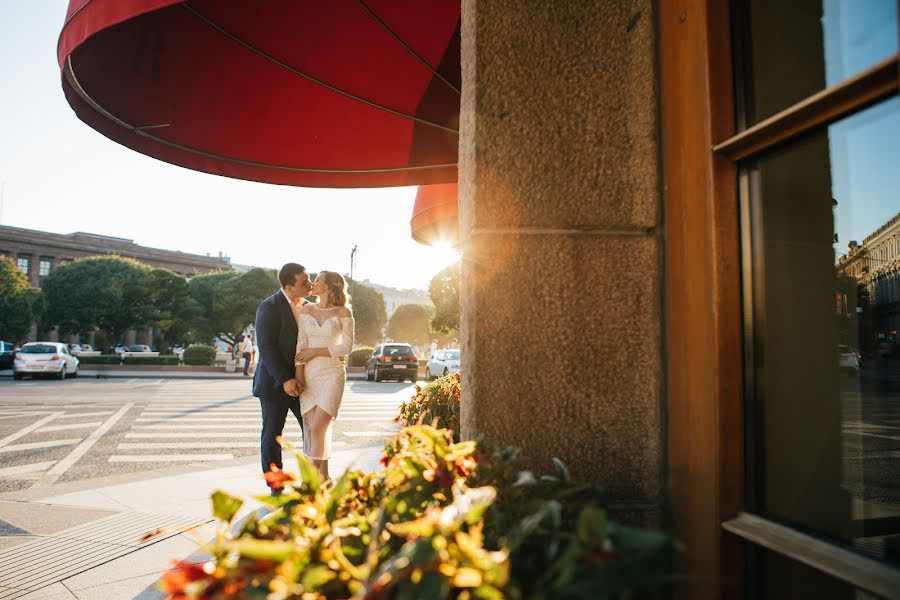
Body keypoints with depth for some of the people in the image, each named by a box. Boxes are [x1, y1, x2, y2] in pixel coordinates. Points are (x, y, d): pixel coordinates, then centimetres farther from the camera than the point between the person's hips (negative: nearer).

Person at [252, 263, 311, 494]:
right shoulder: (269, 307, -13)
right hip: (275, 382, -5)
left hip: (300, 381, 6)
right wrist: (284, 380, -24)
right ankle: (276, 489, 17)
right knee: (272, 436, 5)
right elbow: (266, 347, -18)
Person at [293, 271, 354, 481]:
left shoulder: (343, 312, -1)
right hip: (309, 375, 4)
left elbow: (346, 347, -5)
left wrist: (315, 351, -8)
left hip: (332, 374, -4)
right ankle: (323, 480, 12)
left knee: (317, 428, -13)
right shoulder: (306, 310, 9)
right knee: (312, 429, 2)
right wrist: (298, 374, -4)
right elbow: (301, 345, 4)